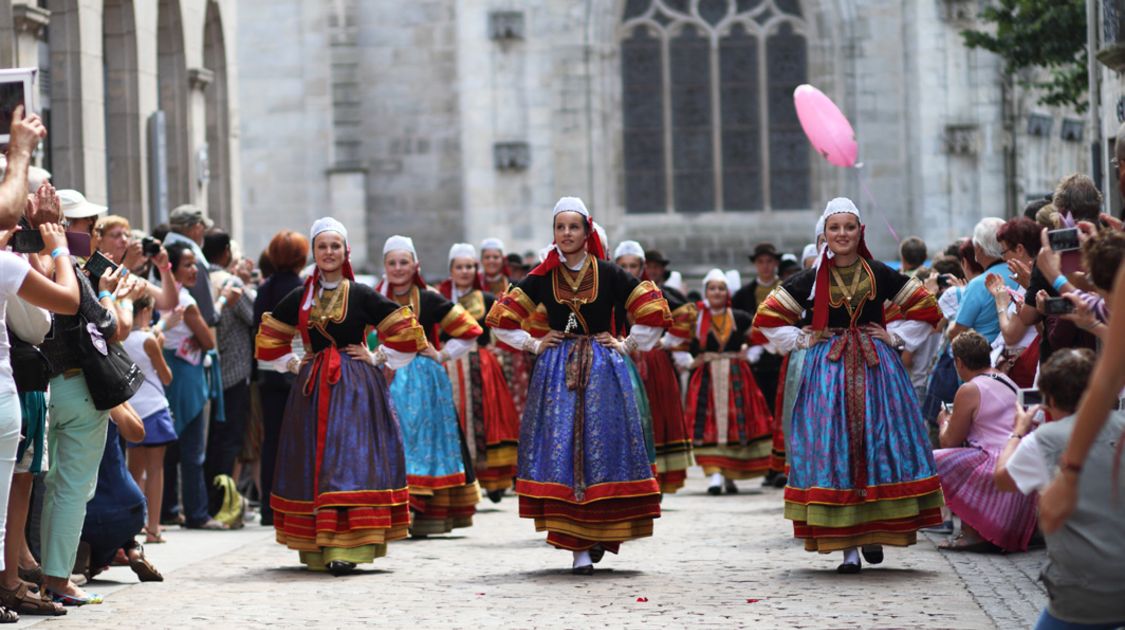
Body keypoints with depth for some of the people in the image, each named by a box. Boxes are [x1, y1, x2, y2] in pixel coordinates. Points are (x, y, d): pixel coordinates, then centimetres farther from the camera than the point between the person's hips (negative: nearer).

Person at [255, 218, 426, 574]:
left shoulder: (361, 296, -1)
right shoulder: (300, 298, 9)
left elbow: (403, 330, 2)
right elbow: (270, 336, 22)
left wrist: (376, 358, -1)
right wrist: (292, 364, 12)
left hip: (356, 389, -4)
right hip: (312, 389, 4)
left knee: (350, 460, -12)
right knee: (313, 462, 1)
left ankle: (347, 548, -19)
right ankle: (318, 549, 6)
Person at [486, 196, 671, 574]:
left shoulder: (608, 274, 1)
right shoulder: (542, 278, 5)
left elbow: (653, 312, 6)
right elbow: (501, 318, 13)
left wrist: (627, 345, 2)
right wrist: (533, 345, 6)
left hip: (602, 371, -1)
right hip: (556, 373, 1)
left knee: (602, 449, -4)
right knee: (561, 452, -6)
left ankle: (601, 533, 11)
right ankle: (578, 547, -6)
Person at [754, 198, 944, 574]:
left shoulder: (880, 275, 5)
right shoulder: (812, 279, 3)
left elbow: (925, 309, 11)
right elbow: (767, 317, 8)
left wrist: (892, 336, 3)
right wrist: (804, 340, 2)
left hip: (876, 368, 1)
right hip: (828, 370, -1)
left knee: (878, 447, -2)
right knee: (833, 450, -5)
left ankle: (875, 532, 13)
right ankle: (847, 546, -4)